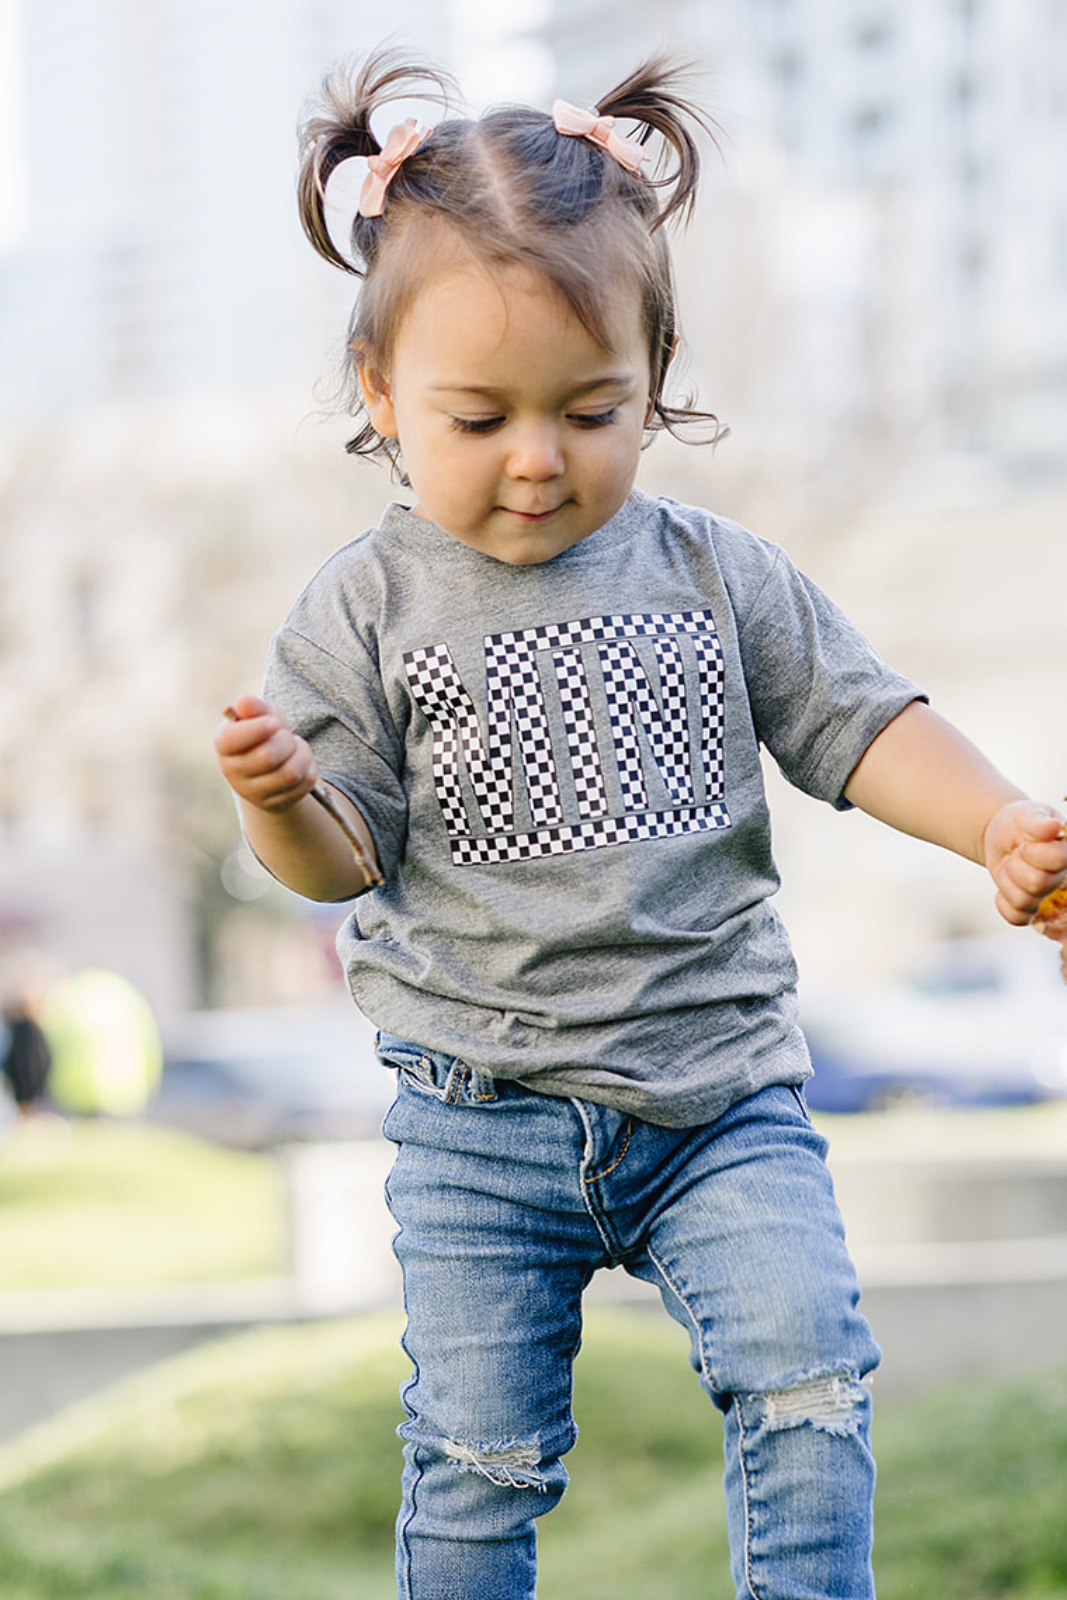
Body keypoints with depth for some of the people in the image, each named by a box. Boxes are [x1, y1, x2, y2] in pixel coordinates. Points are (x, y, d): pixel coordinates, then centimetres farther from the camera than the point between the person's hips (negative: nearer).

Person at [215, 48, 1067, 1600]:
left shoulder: (713, 572, 1)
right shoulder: (371, 607, -4)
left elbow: (860, 724, 4)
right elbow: (345, 861, -3)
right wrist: (279, 802, -25)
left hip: (720, 1083, 1)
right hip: (481, 1116, -1)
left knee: (806, 1370, -9)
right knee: (480, 1446, 5)